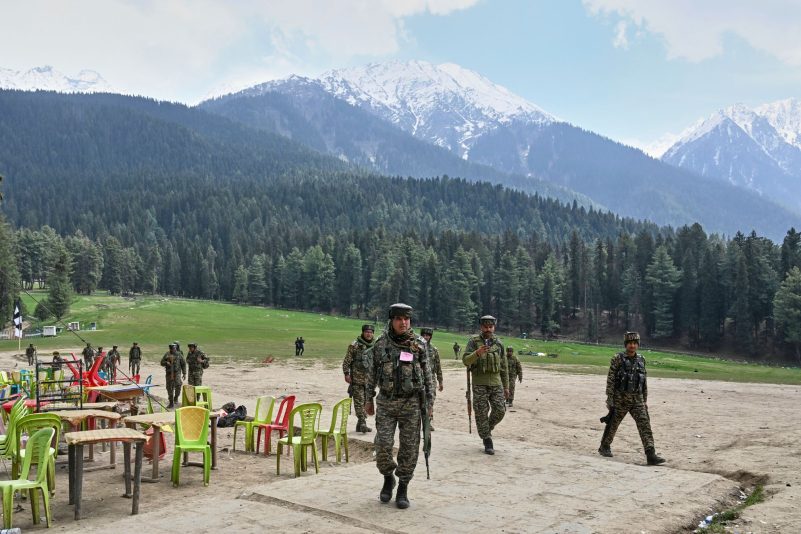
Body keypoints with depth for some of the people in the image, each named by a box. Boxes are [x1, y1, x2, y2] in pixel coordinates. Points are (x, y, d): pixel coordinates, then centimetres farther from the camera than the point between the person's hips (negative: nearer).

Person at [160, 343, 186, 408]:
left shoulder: (179, 354, 3)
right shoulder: (167, 354, 7)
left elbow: (183, 364, 7)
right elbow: (162, 362, 8)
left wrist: (184, 373, 2)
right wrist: (166, 363, -14)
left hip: (177, 372, -2)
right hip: (169, 373, 2)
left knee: (178, 384, -25)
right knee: (169, 387, 4)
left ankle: (176, 397, -1)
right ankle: (171, 403, 15)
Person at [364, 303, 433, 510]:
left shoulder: (419, 345, -2)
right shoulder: (380, 344, 0)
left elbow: (427, 376, 3)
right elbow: (372, 374, 9)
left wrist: (429, 403, 1)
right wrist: (369, 399, 9)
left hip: (411, 403, 0)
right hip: (386, 403, 0)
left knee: (409, 448, 2)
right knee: (383, 445, -5)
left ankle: (403, 489, 16)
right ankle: (388, 478, 21)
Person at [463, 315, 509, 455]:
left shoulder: (498, 343, 10)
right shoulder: (474, 341, 0)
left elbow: (504, 367, 14)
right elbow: (465, 360, -9)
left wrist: (506, 386, 12)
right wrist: (477, 353, -28)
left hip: (496, 383, 3)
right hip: (479, 384, -3)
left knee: (500, 410, -4)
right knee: (481, 413, -1)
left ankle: (488, 428, 24)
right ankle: (487, 441, 11)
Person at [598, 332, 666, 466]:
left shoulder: (641, 360, 7)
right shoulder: (618, 359, -7)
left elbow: (644, 382, 14)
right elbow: (610, 380, -8)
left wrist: (645, 400, 12)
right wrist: (610, 399, -12)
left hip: (637, 400, 4)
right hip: (620, 398, -4)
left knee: (645, 425, -7)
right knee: (613, 424, 8)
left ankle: (651, 455, -10)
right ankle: (604, 447, 29)